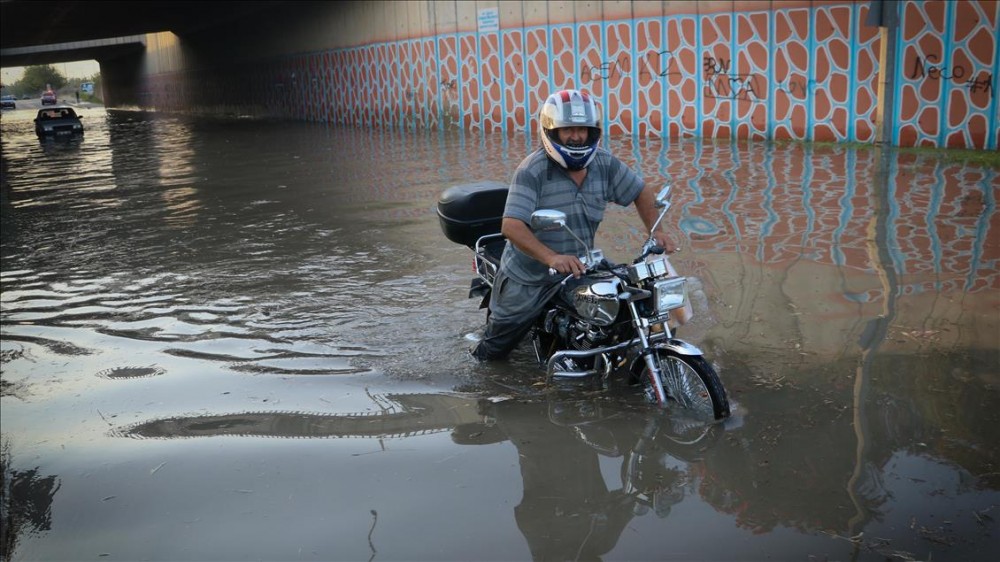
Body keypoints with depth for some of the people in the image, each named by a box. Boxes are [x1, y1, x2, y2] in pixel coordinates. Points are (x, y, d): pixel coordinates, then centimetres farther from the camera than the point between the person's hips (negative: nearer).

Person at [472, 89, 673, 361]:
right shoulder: (532, 171, -23)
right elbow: (511, 226, -33)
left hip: (577, 273, 4)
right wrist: (552, 258, -45)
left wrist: (655, 230, -7)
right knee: (497, 347, 14)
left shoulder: (605, 164, -6)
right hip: (527, 279, -3)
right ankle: (484, 353, 47)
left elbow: (640, 192, 9)